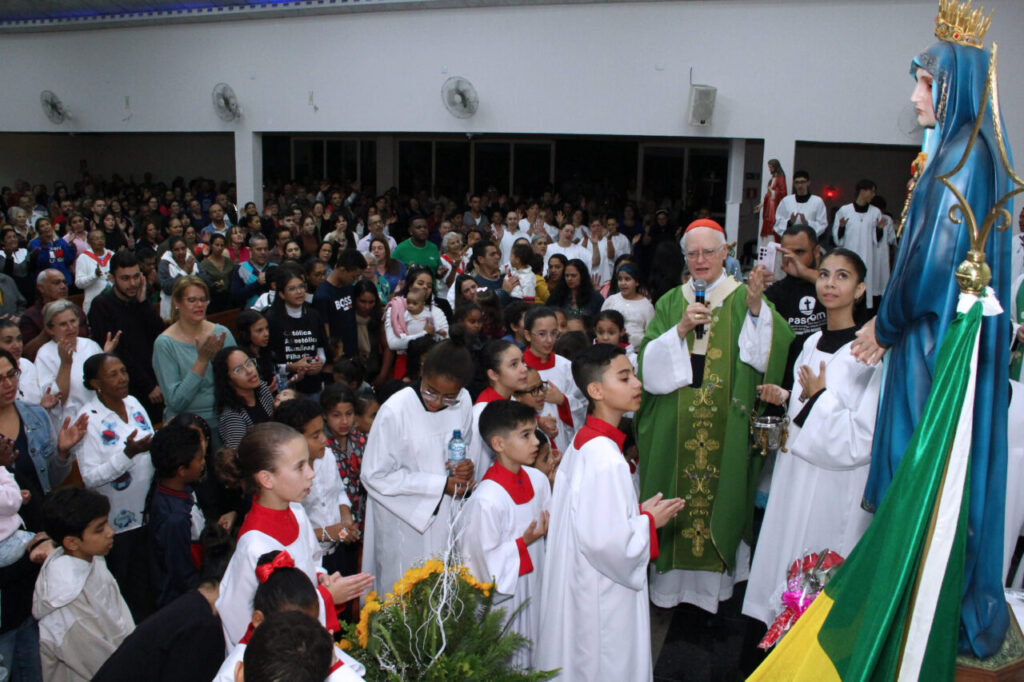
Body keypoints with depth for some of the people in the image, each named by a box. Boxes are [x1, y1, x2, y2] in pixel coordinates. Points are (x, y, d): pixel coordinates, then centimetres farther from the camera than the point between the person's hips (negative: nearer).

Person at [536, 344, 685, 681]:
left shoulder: (584, 439, 2)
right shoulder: (606, 457, -28)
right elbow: (609, 541, -30)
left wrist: (638, 511, 4)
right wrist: (650, 521, -13)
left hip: (583, 579, 9)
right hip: (602, 594, -9)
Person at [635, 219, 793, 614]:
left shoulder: (745, 299, 4)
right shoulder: (671, 303, 10)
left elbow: (766, 354, -12)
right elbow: (650, 363, 0)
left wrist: (756, 308, -26)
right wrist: (681, 328, -13)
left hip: (726, 429, -2)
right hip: (675, 429, 2)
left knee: (719, 500, 2)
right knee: (677, 496, 4)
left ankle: (713, 581, 18)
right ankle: (670, 580, 19)